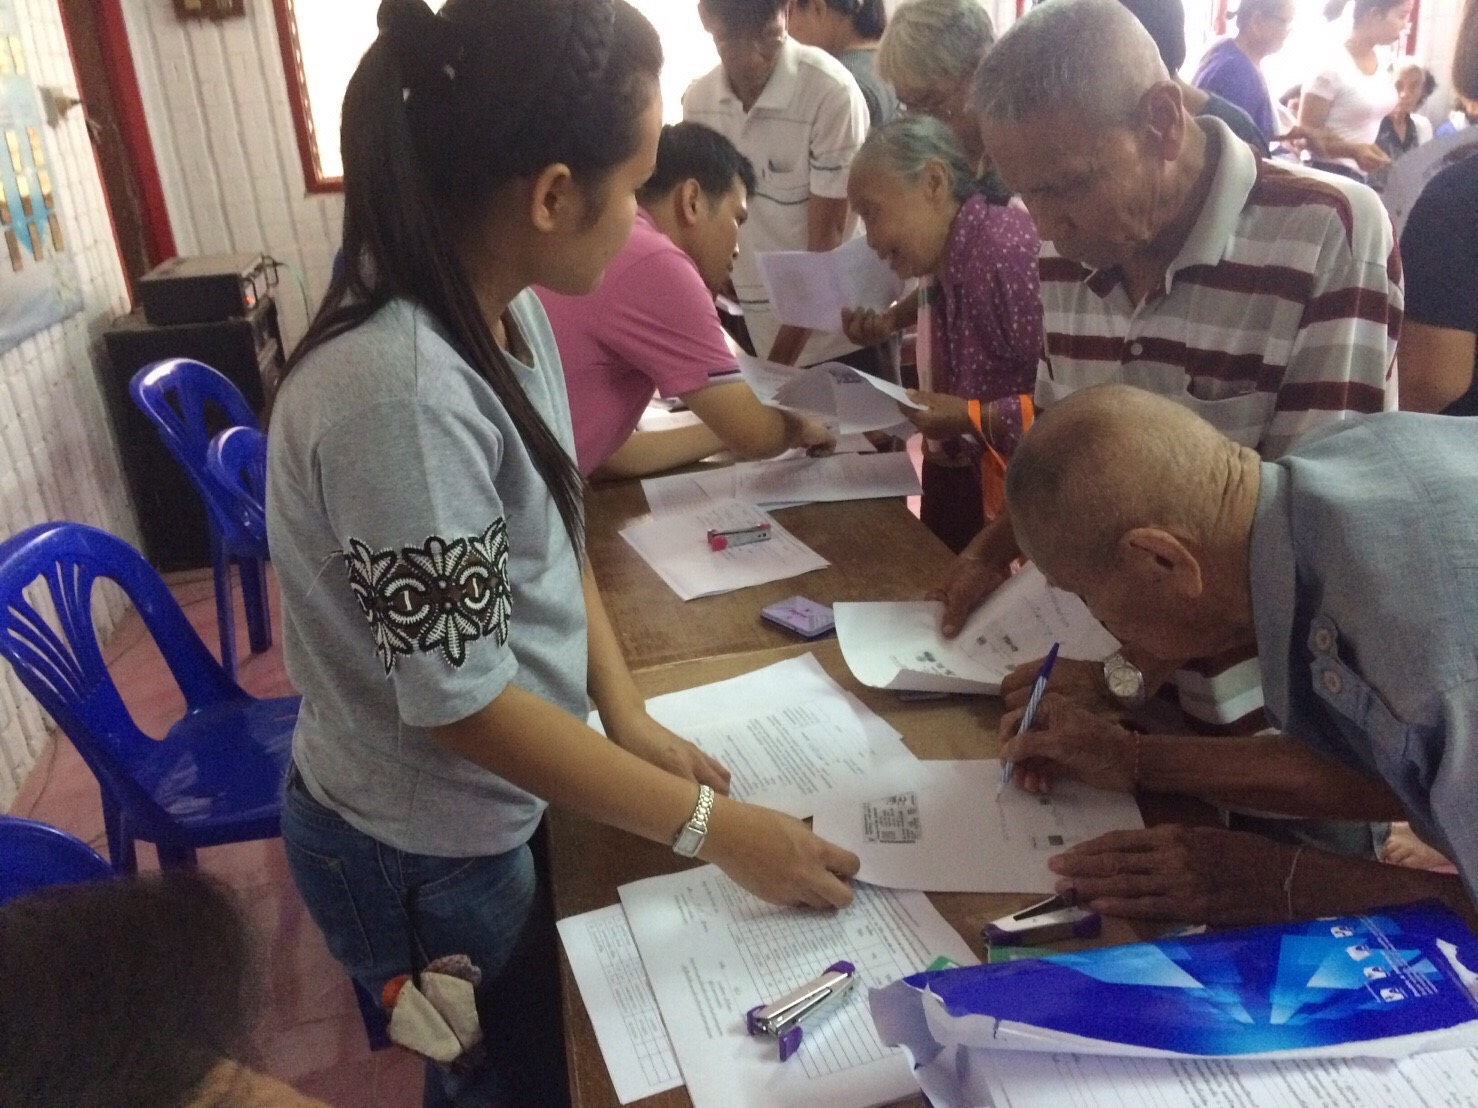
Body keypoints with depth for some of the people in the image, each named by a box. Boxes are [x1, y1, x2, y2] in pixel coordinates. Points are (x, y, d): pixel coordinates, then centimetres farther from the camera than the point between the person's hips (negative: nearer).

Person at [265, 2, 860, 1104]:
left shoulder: (506, 311, -7)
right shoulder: (399, 391, -34)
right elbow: (464, 705, -27)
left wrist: (629, 718, -4)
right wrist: (713, 827, -19)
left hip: (492, 809, 7)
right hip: (424, 855, -7)